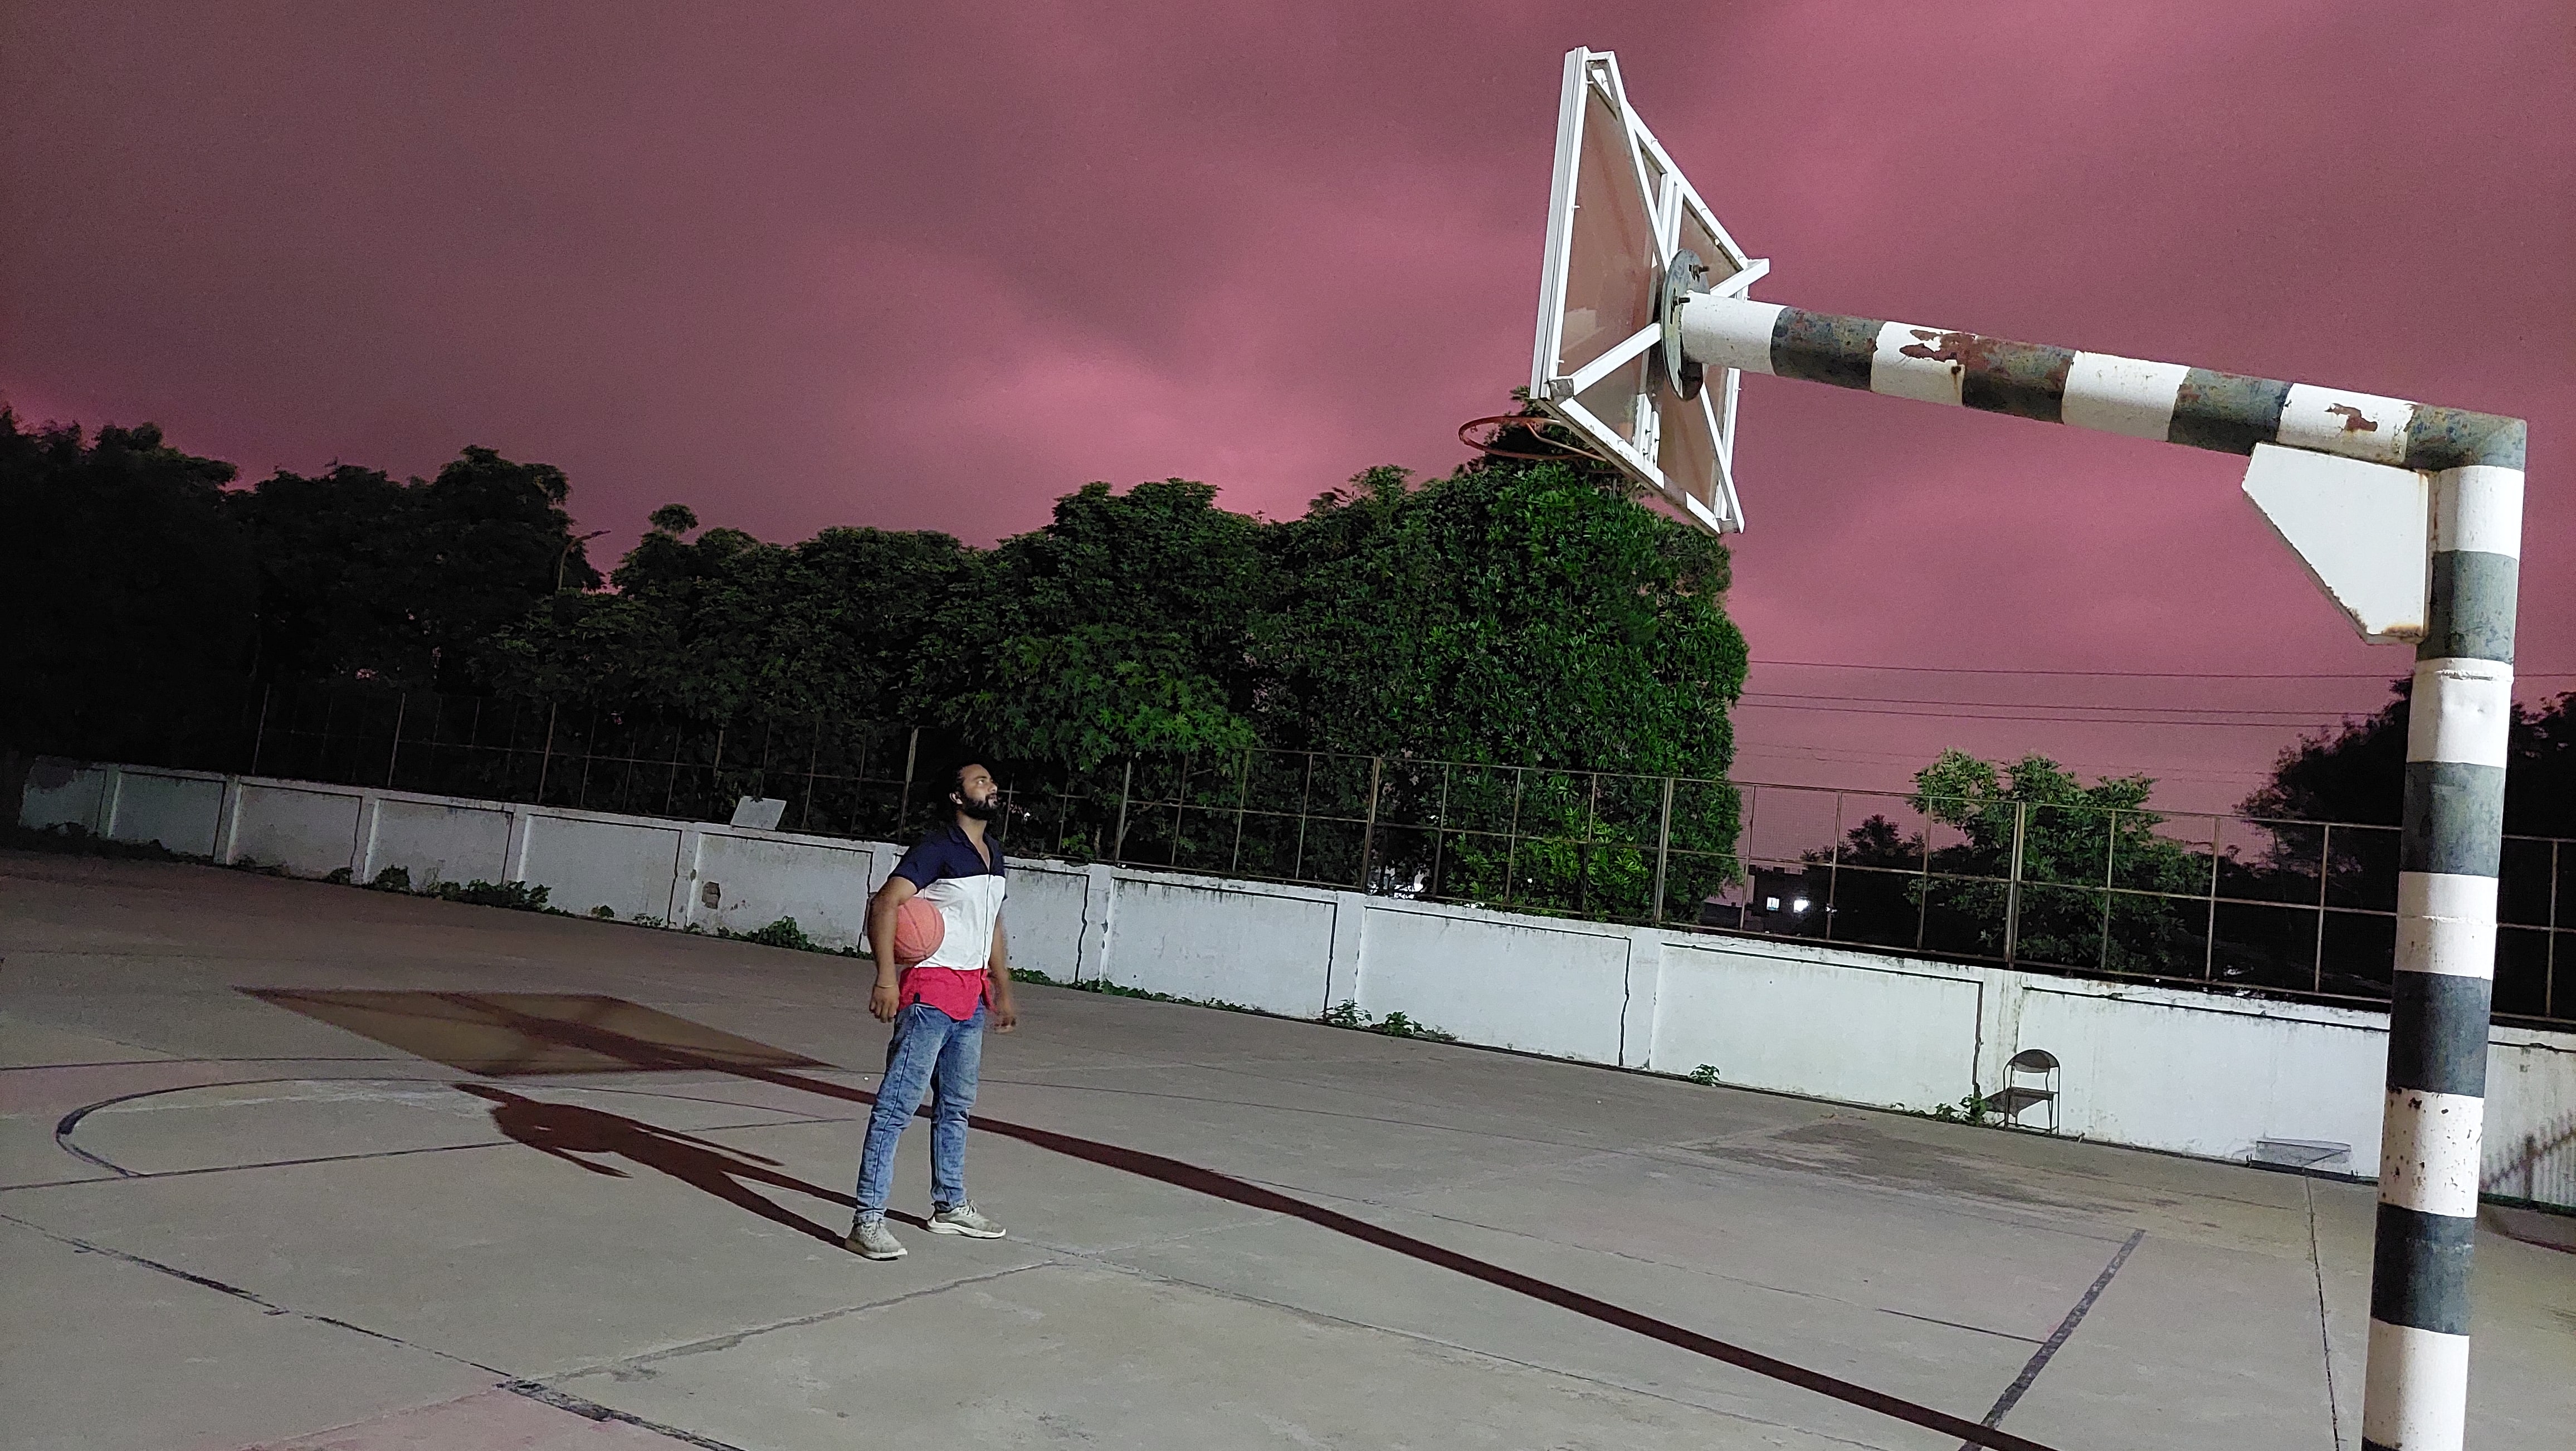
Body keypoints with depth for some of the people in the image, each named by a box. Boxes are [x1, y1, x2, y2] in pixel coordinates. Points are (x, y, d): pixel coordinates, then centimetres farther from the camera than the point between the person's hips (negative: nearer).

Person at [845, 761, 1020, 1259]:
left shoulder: (993, 854, 14)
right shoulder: (939, 848, -12)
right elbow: (885, 903, -20)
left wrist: (1002, 990, 23)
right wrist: (886, 976, -28)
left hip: (973, 995, 9)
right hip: (931, 992, -9)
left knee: (956, 1106, 18)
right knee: (898, 1105, -9)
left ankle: (950, 1206, 31)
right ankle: (868, 1222, -7)